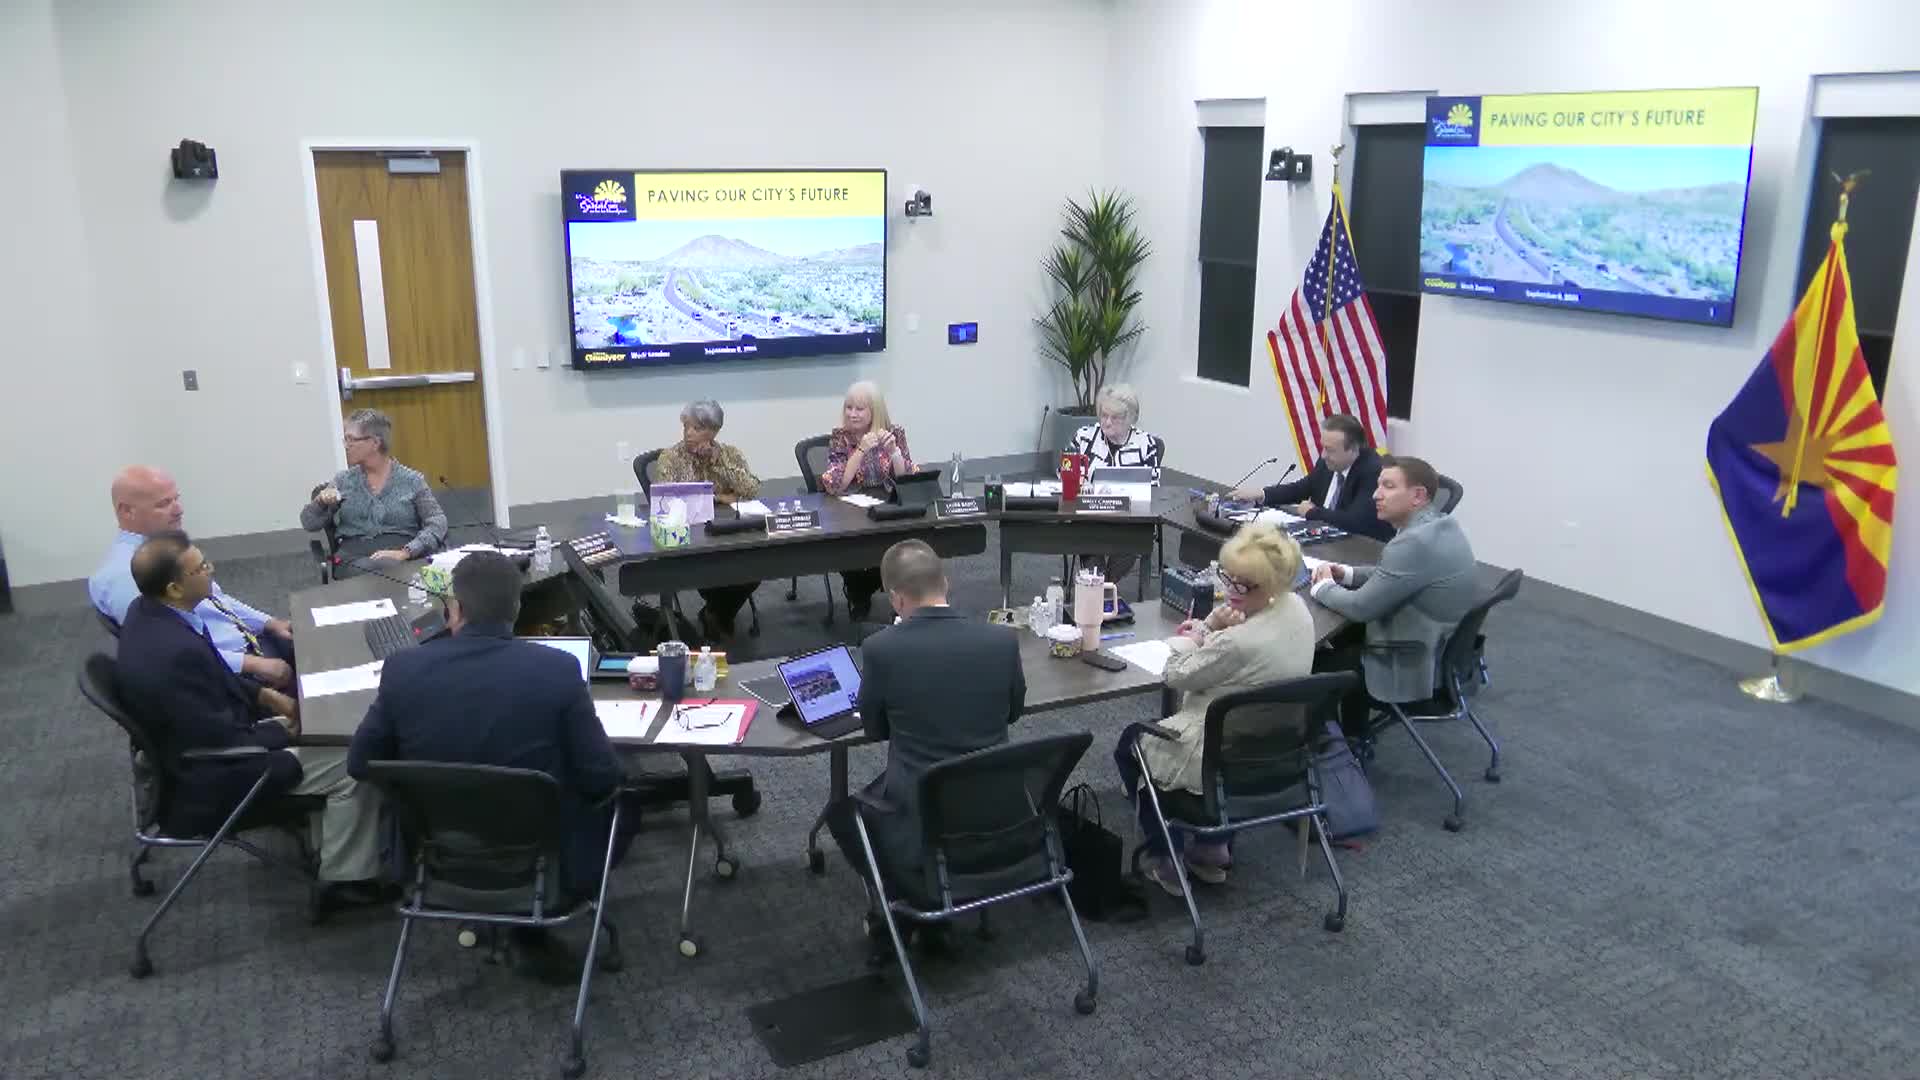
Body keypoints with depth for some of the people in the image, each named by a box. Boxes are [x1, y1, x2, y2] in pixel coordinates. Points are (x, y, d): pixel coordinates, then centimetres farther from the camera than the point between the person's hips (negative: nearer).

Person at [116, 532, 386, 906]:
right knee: (353, 767, -5)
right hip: (213, 777, -9)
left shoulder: (147, 610, -5)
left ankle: (333, 839, 28)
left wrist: (264, 695, 2)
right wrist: (284, 730, -9)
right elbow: (225, 745, -26)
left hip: (207, 738, 9)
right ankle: (349, 878, 11)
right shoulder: (175, 652, -35)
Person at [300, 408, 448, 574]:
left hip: (405, 560, -1)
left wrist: (405, 552, -16)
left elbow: (438, 524, -1)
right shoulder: (343, 481, 17)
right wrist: (320, 502, -6)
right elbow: (309, 524, 16)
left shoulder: (412, 481, 8)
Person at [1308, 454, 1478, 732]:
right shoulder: (1441, 525, 3)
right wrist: (1347, 573, 2)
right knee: (1346, 637, 23)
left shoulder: (1415, 542, -28)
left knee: (1317, 662, 4)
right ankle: (1354, 736, 31)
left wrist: (1323, 586, -6)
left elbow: (1361, 607, -24)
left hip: (1417, 667, -9)